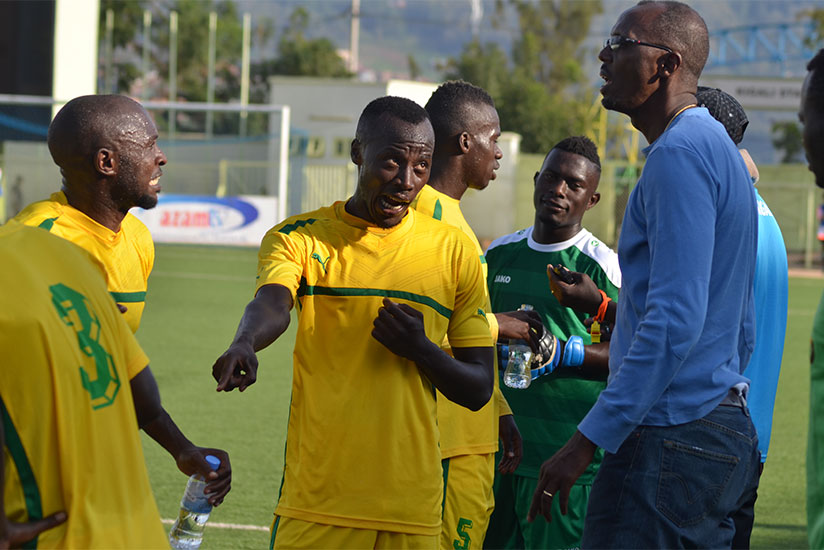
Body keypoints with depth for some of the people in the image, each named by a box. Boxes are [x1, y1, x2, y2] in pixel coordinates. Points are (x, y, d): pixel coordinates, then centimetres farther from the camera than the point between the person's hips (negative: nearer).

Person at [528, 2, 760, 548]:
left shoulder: (680, 154, -14)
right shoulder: (718, 148, 19)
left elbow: (674, 321, -23)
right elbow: (742, 327, 24)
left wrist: (589, 439, -23)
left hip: (670, 438, -11)